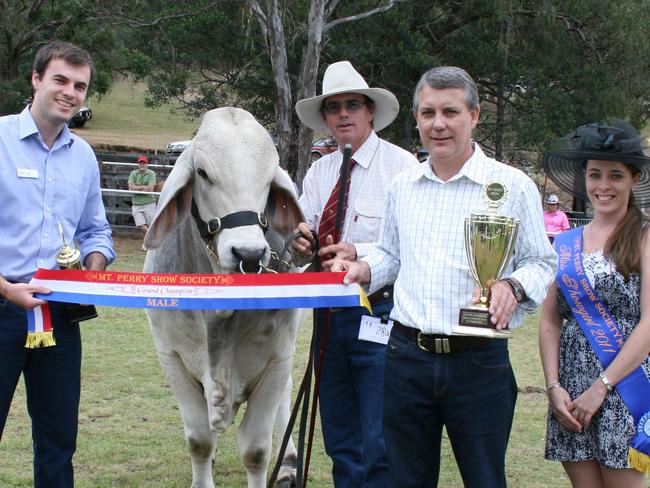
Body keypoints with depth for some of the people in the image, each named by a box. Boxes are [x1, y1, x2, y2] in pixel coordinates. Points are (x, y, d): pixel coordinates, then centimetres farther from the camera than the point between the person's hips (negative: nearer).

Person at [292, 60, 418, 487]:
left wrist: (359, 255, -27)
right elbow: (304, 227, 6)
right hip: (330, 313, 7)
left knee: (379, 445, -9)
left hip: (381, 313, -6)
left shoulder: (401, 165, -7)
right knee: (340, 440, 16)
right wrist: (301, 239, -17)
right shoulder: (319, 171, 12)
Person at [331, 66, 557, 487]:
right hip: (407, 355, 4)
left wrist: (512, 287, -20)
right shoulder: (403, 187, 12)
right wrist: (363, 270, 4)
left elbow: (541, 262, 0)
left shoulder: (513, 186, -2)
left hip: (479, 360, -4)